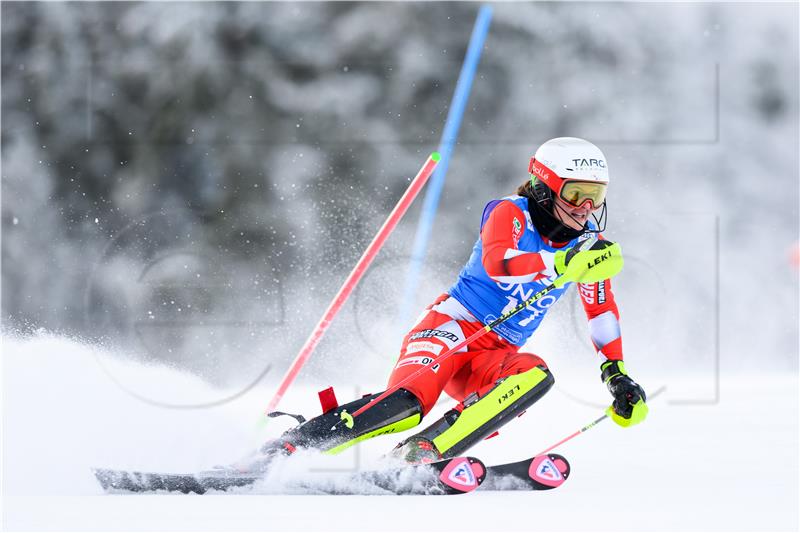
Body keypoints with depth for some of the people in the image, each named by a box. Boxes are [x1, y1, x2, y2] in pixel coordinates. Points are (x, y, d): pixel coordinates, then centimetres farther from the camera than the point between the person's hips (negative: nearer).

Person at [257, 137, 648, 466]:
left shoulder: (587, 241, 8)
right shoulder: (510, 213, -9)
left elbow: (602, 310, 21)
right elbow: (497, 263, -31)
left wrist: (617, 373, 15)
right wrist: (561, 261, -42)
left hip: (496, 357, 6)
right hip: (453, 329, -6)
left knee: (535, 376, -31)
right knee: (408, 402, -33)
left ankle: (421, 453, -37)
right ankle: (282, 450, -26)